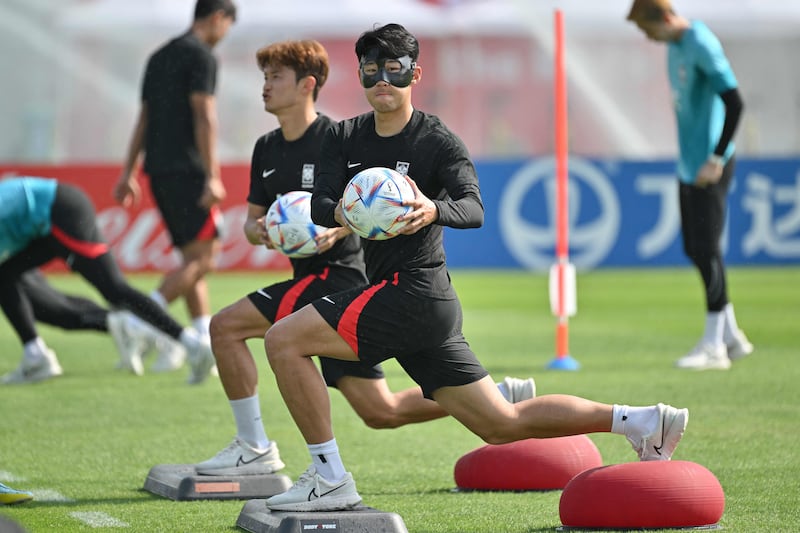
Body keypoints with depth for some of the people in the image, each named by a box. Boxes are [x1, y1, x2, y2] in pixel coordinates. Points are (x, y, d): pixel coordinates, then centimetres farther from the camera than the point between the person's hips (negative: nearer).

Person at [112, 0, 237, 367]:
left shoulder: (160, 57, 20)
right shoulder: (201, 56, -7)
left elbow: (143, 119, 20)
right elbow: (204, 118, -14)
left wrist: (129, 173, 20)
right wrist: (212, 177, -18)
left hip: (159, 171, 9)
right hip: (187, 170, -9)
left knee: (193, 257, 11)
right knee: (203, 256, -9)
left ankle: (207, 341, 8)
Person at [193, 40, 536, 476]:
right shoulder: (266, 149, 14)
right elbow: (254, 218, 16)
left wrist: (337, 229, -28)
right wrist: (258, 231, -8)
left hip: (337, 276, -8)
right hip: (311, 282, 8)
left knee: (226, 326, -15)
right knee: (380, 412, 7)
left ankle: (253, 448, -7)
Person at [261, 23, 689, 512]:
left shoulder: (439, 141, -6)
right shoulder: (345, 139, 13)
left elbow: (474, 209, -20)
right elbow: (320, 205, 2)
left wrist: (434, 211, -42)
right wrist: (340, 213, -22)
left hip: (415, 292, -8)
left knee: (284, 340, -14)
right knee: (502, 425, 10)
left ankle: (329, 479, -10)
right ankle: (639, 421, 15)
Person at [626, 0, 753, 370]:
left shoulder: (702, 45, -18)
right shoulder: (674, 46, 11)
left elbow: (734, 103, -23)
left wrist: (717, 158, -22)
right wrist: (687, 154, 18)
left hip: (709, 168, -10)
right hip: (688, 166, 10)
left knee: (706, 249, -7)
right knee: (695, 250, 12)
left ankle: (713, 346, 0)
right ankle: (731, 336, 20)